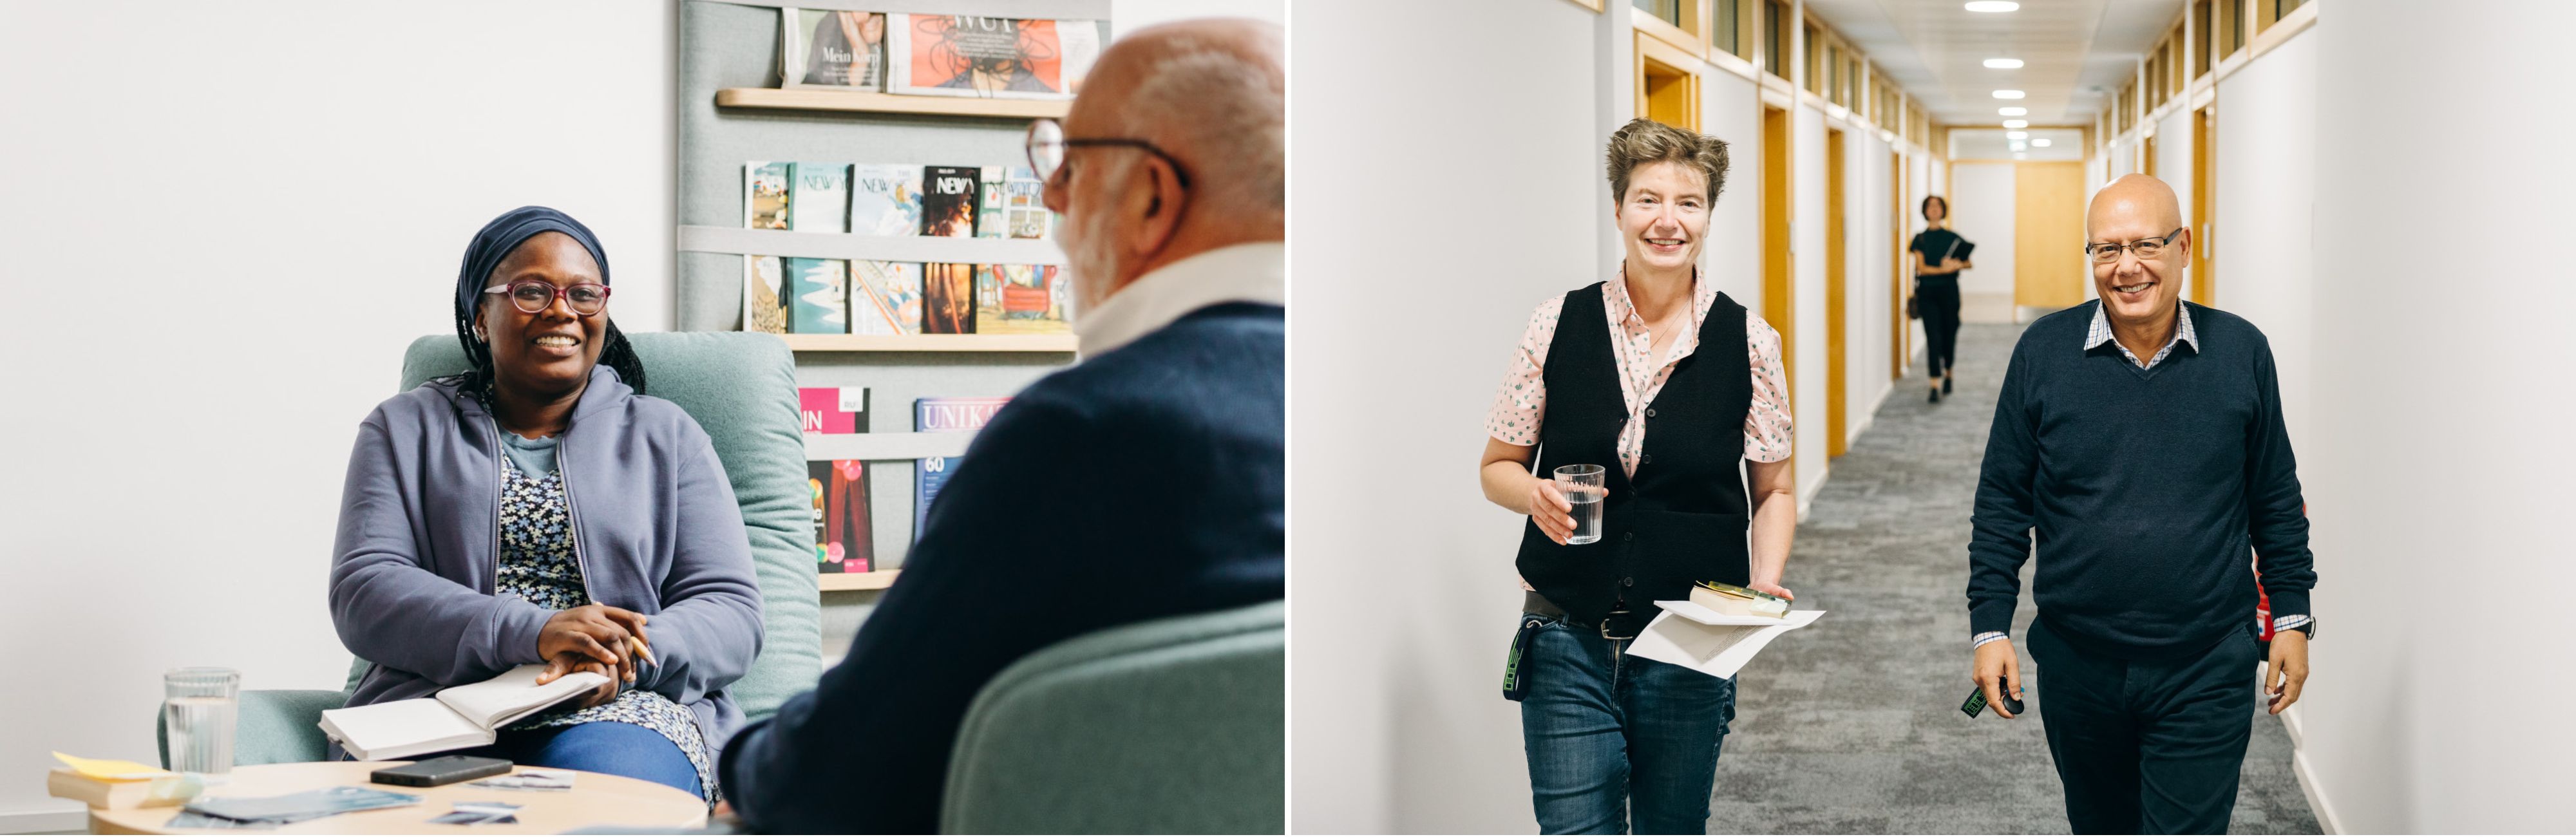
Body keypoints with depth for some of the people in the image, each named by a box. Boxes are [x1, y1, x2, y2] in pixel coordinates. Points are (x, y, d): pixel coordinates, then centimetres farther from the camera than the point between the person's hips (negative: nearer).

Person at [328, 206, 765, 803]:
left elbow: (731, 611, 8)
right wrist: (533, 633, -16)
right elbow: (363, 594, 2)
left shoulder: (666, 436, 18)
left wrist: (619, 658, -16)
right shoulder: (406, 429, 17)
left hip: (621, 710, 0)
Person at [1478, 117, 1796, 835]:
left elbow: (1774, 491, 8)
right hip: (1568, 646, 0)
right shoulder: (1559, 326, -1)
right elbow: (1497, 467, 7)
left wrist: (1764, 584, -9)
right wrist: (1537, 495, -15)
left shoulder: (1747, 341, -1)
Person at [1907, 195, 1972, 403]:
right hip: (1927, 292, -1)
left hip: (1949, 291, 1)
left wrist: (1958, 265, -15)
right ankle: (1935, 386, -12)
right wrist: (1944, 269, -19)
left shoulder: (1952, 238, 5)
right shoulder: (1921, 238, 3)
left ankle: (1948, 373, 33)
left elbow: (1969, 263, 8)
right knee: (1933, 337, -9)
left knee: (1949, 334, 7)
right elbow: (1921, 267, -6)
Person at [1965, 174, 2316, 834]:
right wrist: (1990, 626, -2)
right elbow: (2002, 501, 2)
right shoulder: (2044, 351, -2)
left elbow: (2276, 499, 8)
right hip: (2077, 667, 1)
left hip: (2205, 673, -1)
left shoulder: (2241, 352, -1)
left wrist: (2293, 619, 7)